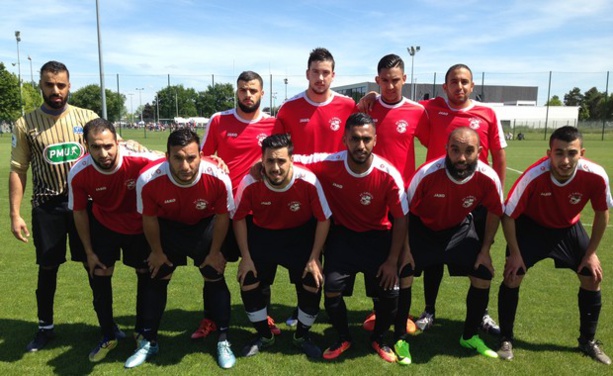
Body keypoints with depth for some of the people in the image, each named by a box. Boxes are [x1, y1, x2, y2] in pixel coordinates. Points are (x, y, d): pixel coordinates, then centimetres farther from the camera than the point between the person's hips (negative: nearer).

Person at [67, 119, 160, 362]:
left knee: (146, 275, 11)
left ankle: (141, 330, 35)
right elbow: (79, 212, -8)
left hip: (140, 226, -1)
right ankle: (108, 337, 26)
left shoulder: (140, 160, -36)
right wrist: (89, 252, -2)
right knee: (99, 277, 3)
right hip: (104, 226, 1)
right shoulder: (78, 173, -26)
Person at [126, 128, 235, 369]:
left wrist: (214, 252, -6)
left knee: (215, 279, -2)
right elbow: (149, 218, -13)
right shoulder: (148, 179, -34)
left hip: (206, 226, -1)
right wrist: (157, 251, -1)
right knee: (157, 280, 8)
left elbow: (222, 216, -16)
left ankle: (223, 341, 16)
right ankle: (149, 342, 27)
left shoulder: (218, 178, -35)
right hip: (168, 226, 1)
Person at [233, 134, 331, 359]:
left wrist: (314, 258, -14)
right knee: (248, 283, -4)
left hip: (301, 235, -1)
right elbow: (239, 218, -8)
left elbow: (323, 219, -15)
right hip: (263, 234, 1)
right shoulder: (250, 182, -25)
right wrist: (246, 257, -8)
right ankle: (264, 335, 23)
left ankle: (302, 336, 21)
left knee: (313, 284, -9)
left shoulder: (308, 181, -28)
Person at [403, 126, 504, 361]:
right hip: (421, 227, -2)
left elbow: (494, 212, -4)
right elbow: (405, 212, -18)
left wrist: (484, 251, -2)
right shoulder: (427, 173, -34)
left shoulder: (488, 178, -26)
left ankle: (469, 336, 25)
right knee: (403, 275, -12)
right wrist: (406, 249, -15)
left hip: (460, 228, 3)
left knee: (483, 276, 0)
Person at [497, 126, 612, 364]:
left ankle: (588, 341, 29)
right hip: (531, 225, -3)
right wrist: (515, 253, -17)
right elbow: (508, 215, -22)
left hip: (569, 228, 3)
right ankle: (506, 339, 9)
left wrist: (591, 252, -4)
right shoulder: (534, 176, -37)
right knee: (512, 277, -11)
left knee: (592, 278, 4)